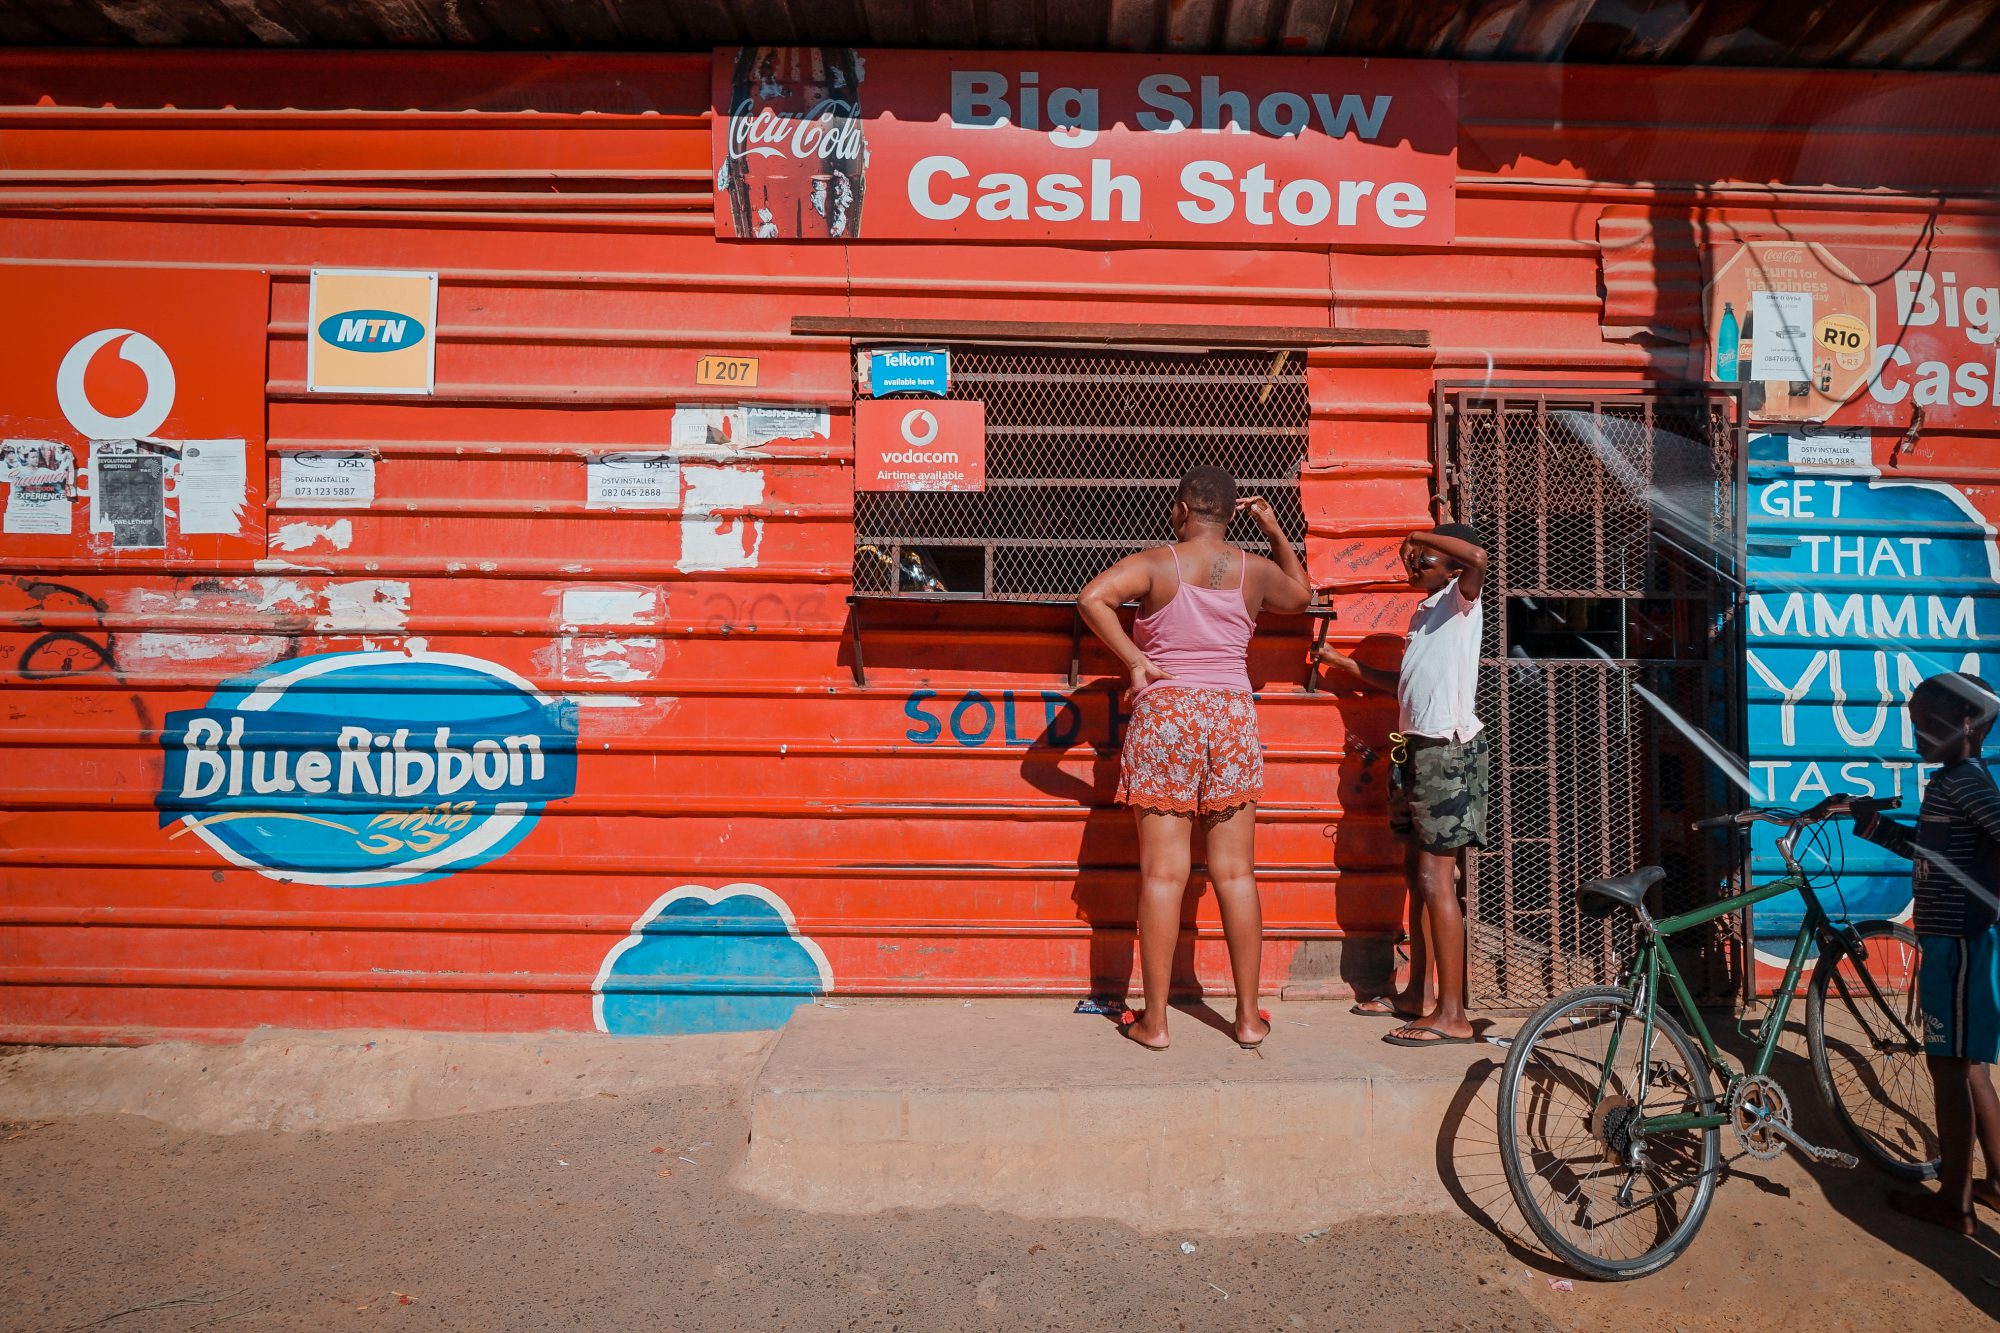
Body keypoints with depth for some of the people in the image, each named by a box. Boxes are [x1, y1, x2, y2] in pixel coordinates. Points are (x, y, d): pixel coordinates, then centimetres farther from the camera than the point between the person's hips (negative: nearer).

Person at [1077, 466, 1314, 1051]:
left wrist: (1135, 661, -12)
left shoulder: (1156, 564, -3)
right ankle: (1249, 1015, 16)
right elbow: (1301, 593, 29)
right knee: (1235, 873, 8)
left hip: (1164, 714, -3)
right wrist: (1274, 530, 25)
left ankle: (1154, 1019, 6)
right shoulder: (1254, 570, 7)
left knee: (1163, 874, 0)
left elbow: (1092, 597, -20)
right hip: (1233, 718, 3)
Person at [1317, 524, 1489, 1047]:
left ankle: (1452, 1013, -6)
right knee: (1416, 872, 13)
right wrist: (1343, 663, 29)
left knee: (1436, 879, -10)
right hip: (1417, 748, 9)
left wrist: (1420, 537, -14)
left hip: (1448, 751, -9)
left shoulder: (1461, 601, -7)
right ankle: (1414, 993, 23)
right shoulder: (1423, 612, 18)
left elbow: (1478, 558, -30)